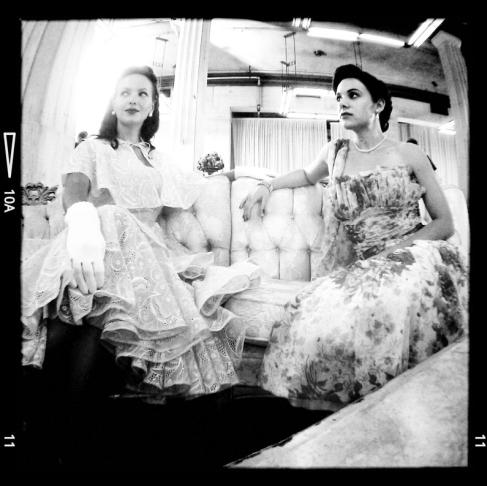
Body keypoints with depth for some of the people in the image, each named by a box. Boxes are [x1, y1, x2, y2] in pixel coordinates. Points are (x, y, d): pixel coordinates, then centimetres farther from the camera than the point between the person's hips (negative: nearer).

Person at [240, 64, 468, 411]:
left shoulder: (409, 154, 7)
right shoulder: (335, 153, 15)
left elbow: (445, 223, 6)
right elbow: (307, 175, 38)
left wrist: (396, 247, -11)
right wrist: (267, 185, 22)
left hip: (415, 255, -1)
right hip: (359, 267, 2)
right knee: (313, 324, -31)